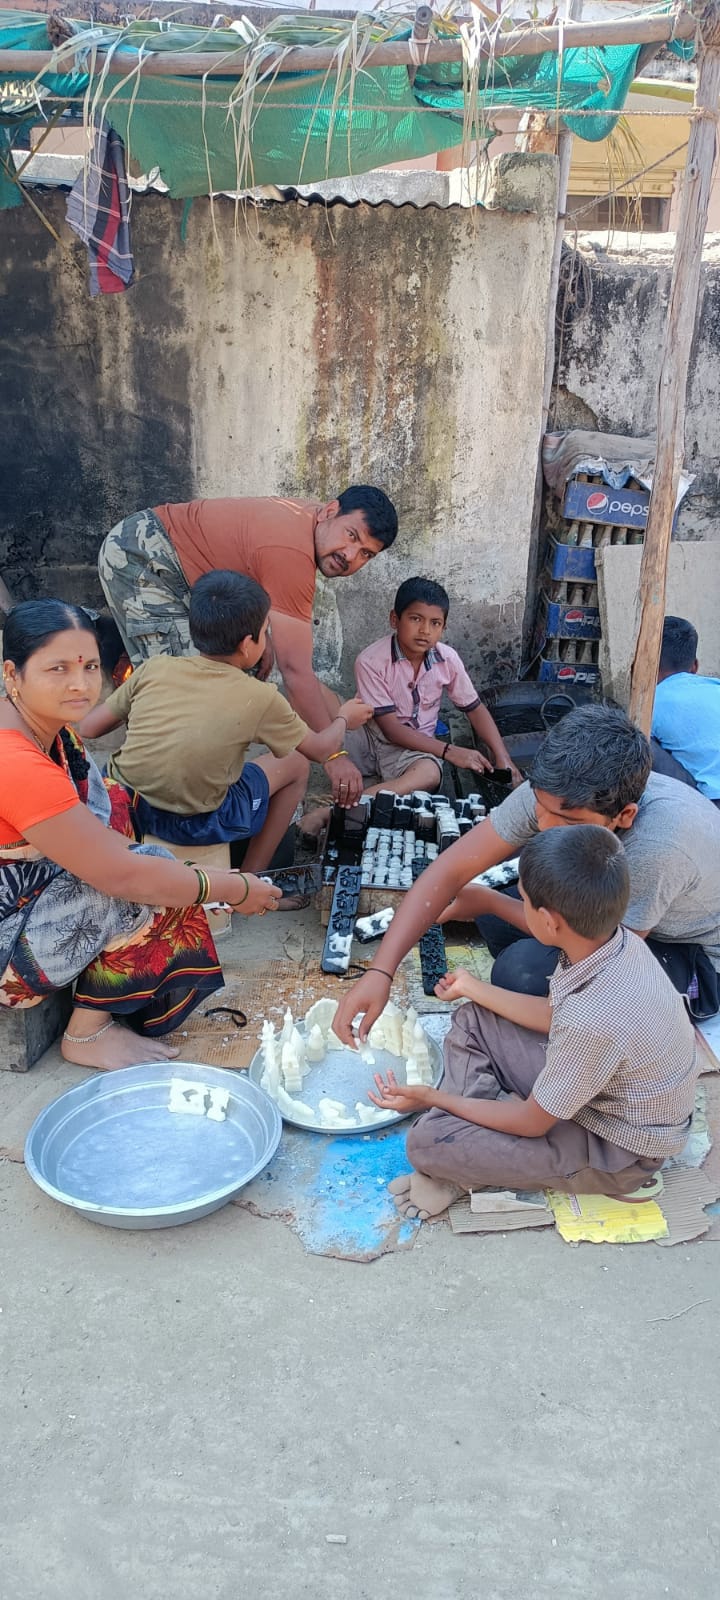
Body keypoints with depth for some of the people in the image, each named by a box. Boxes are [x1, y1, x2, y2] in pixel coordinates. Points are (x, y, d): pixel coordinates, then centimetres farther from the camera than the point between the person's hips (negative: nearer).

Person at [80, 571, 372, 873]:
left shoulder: (155, 668, -3)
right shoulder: (261, 698, -10)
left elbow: (87, 728, 2)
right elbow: (321, 749, 5)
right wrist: (344, 719, 26)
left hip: (121, 807, 4)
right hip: (192, 826, -4)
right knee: (295, 765, 16)